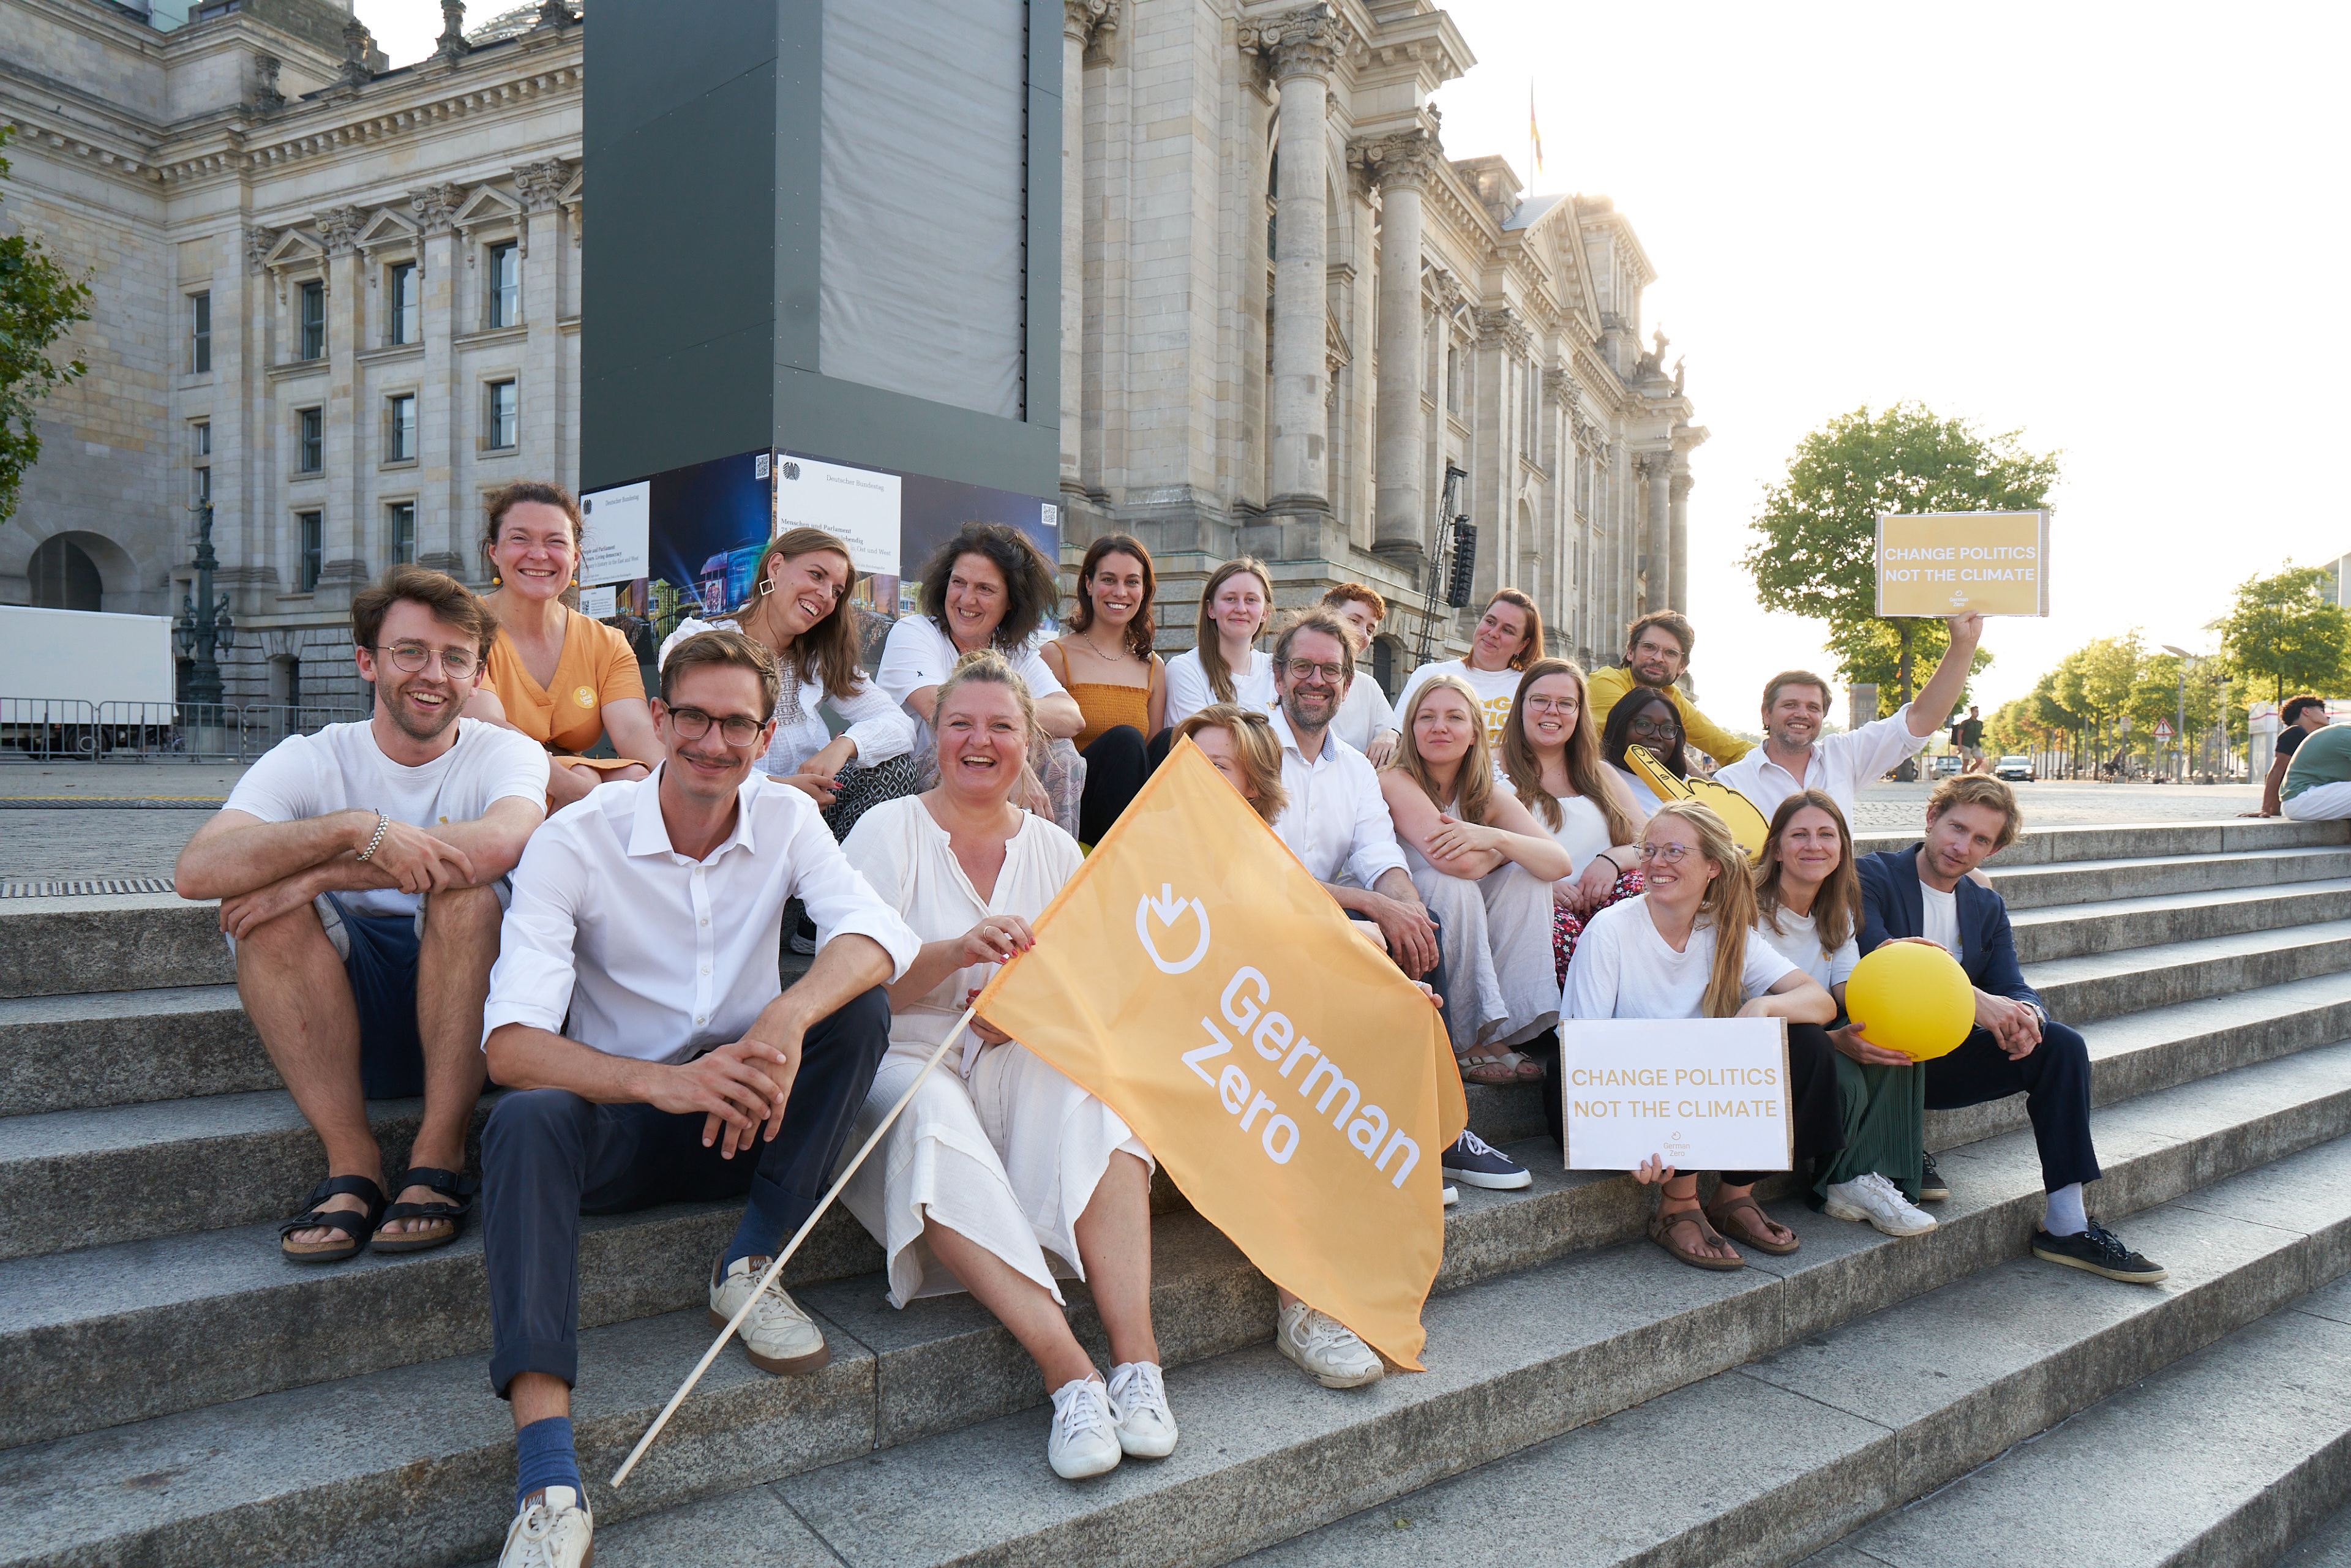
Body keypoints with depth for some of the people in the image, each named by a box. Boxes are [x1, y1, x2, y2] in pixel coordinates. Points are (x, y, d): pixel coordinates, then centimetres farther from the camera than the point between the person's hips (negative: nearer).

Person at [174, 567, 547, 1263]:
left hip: (464, 1016, -1)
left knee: (465, 885, -28)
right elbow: (196, 870, -18)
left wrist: (318, 875, -26)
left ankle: (439, 1157, -20)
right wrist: (356, 828, -32)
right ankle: (351, 1162, -18)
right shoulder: (308, 761, 1)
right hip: (341, 1021, 2)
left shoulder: (507, 753, -3)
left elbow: (500, 843, -28)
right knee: (265, 896, -23)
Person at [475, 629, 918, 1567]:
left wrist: (788, 1019, -42)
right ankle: (547, 1482, -39)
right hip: (624, 1126, -2)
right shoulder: (575, 842, -12)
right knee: (526, 1122, -33)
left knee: (859, 1006, -22)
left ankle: (750, 1264, -13)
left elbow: (881, 936, -21)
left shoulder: (787, 819, -3)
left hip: (748, 1112, 2)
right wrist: (664, 1082, -41)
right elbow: (510, 1043, -22)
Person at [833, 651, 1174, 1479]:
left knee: (1086, 1089, -31)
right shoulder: (890, 830, 1)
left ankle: (1136, 1357, -36)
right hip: (902, 1062, -3)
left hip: (1016, 1063, 3)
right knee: (935, 1116, -37)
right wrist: (957, 954, -27)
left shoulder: (1054, 849, 12)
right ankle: (1069, 1371, -42)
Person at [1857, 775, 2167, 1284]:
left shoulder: (1987, 907, 16)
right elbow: (1877, 961, -22)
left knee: (2061, 1045, -13)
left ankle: (2067, 1225, -10)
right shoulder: (1873, 876, -6)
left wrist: (2024, 1015, -21)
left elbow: (2012, 987, 5)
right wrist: (1974, 1001, -32)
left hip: (1942, 1061, 6)